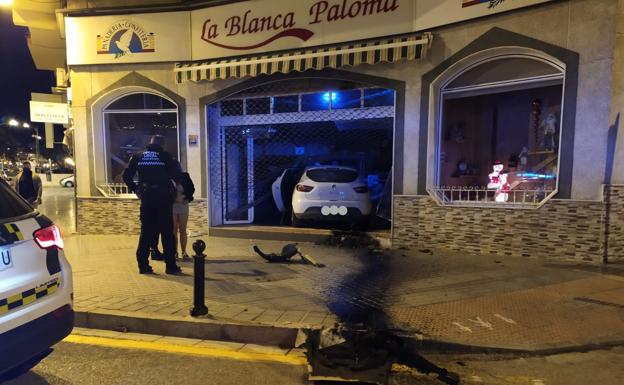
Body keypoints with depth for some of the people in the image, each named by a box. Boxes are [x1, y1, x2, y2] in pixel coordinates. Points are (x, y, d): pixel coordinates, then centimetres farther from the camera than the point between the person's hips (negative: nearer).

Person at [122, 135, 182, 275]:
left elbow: (126, 176, 4)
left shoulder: (138, 157, 7)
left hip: (146, 200, 3)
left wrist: (136, 190, 12)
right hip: (163, 200, -3)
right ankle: (170, 266, 3)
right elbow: (177, 176, -6)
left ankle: (143, 265, 12)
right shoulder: (165, 156, -3)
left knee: (146, 232, 11)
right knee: (167, 233, 2)